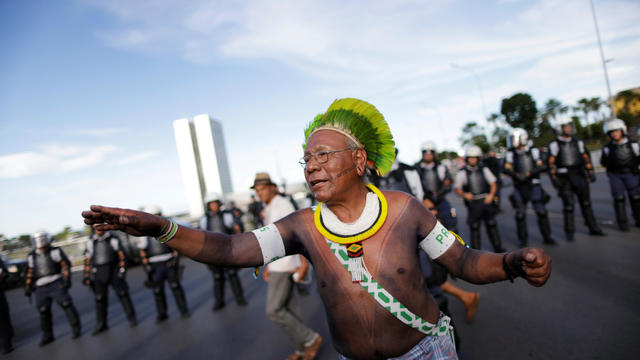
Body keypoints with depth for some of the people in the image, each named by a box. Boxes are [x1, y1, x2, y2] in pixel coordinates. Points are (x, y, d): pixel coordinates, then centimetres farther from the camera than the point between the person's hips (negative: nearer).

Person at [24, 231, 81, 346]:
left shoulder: (55, 251, 2)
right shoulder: (31, 256, 16)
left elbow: (66, 265, -2)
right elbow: (30, 273, 19)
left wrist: (67, 280, -11)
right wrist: (27, 288, 11)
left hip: (56, 283, -4)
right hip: (41, 287, 4)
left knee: (66, 304, -11)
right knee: (43, 311, 3)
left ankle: (76, 329, -2)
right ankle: (47, 336, 17)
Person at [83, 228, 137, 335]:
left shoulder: (113, 238, -1)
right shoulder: (91, 241, 7)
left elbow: (121, 254, -1)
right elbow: (87, 259, 10)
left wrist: (122, 269, -8)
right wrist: (87, 276, 8)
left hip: (113, 271, -2)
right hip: (98, 274, 3)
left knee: (122, 293, -4)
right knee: (100, 299, 7)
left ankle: (131, 318, 7)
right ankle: (101, 325, 19)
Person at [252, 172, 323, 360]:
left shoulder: (283, 204, -12)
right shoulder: (269, 210, 17)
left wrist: (304, 264, -23)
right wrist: (269, 266, 21)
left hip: (286, 264, -10)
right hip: (277, 265, 10)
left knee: (273, 311, -7)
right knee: (285, 310, 12)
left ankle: (311, 339, 6)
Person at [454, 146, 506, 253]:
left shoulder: (484, 169, 6)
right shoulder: (462, 172, -1)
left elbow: (493, 184, 8)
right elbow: (457, 189, 1)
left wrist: (491, 195, -7)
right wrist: (464, 195, -17)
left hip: (486, 201, 2)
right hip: (473, 203, -2)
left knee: (491, 225, 10)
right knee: (474, 227, 1)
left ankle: (498, 248, 23)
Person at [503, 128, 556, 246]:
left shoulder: (534, 152, 3)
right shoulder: (510, 154, 4)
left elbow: (542, 166, -5)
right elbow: (506, 169, -8)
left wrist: (530, 172, -20)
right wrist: (515, 174, -26)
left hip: (534, 186, -1)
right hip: (519, 187, 1)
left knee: (541, 212, -3)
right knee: (520, 214, 1)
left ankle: (546, 237, 12)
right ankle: (523, 239, 13)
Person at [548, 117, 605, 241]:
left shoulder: (578, 142, 11)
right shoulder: (555, 144, -4)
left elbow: (586, 158, 15)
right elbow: (550, 163, -8)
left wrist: (591, 172, 7)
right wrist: (554, 179, -14)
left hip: (579, 175, 4)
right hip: (564, 178, -4)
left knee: (586, 202, 8)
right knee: (568, 205, -2)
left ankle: (593, 228, 18)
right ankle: (569, 232, 6)